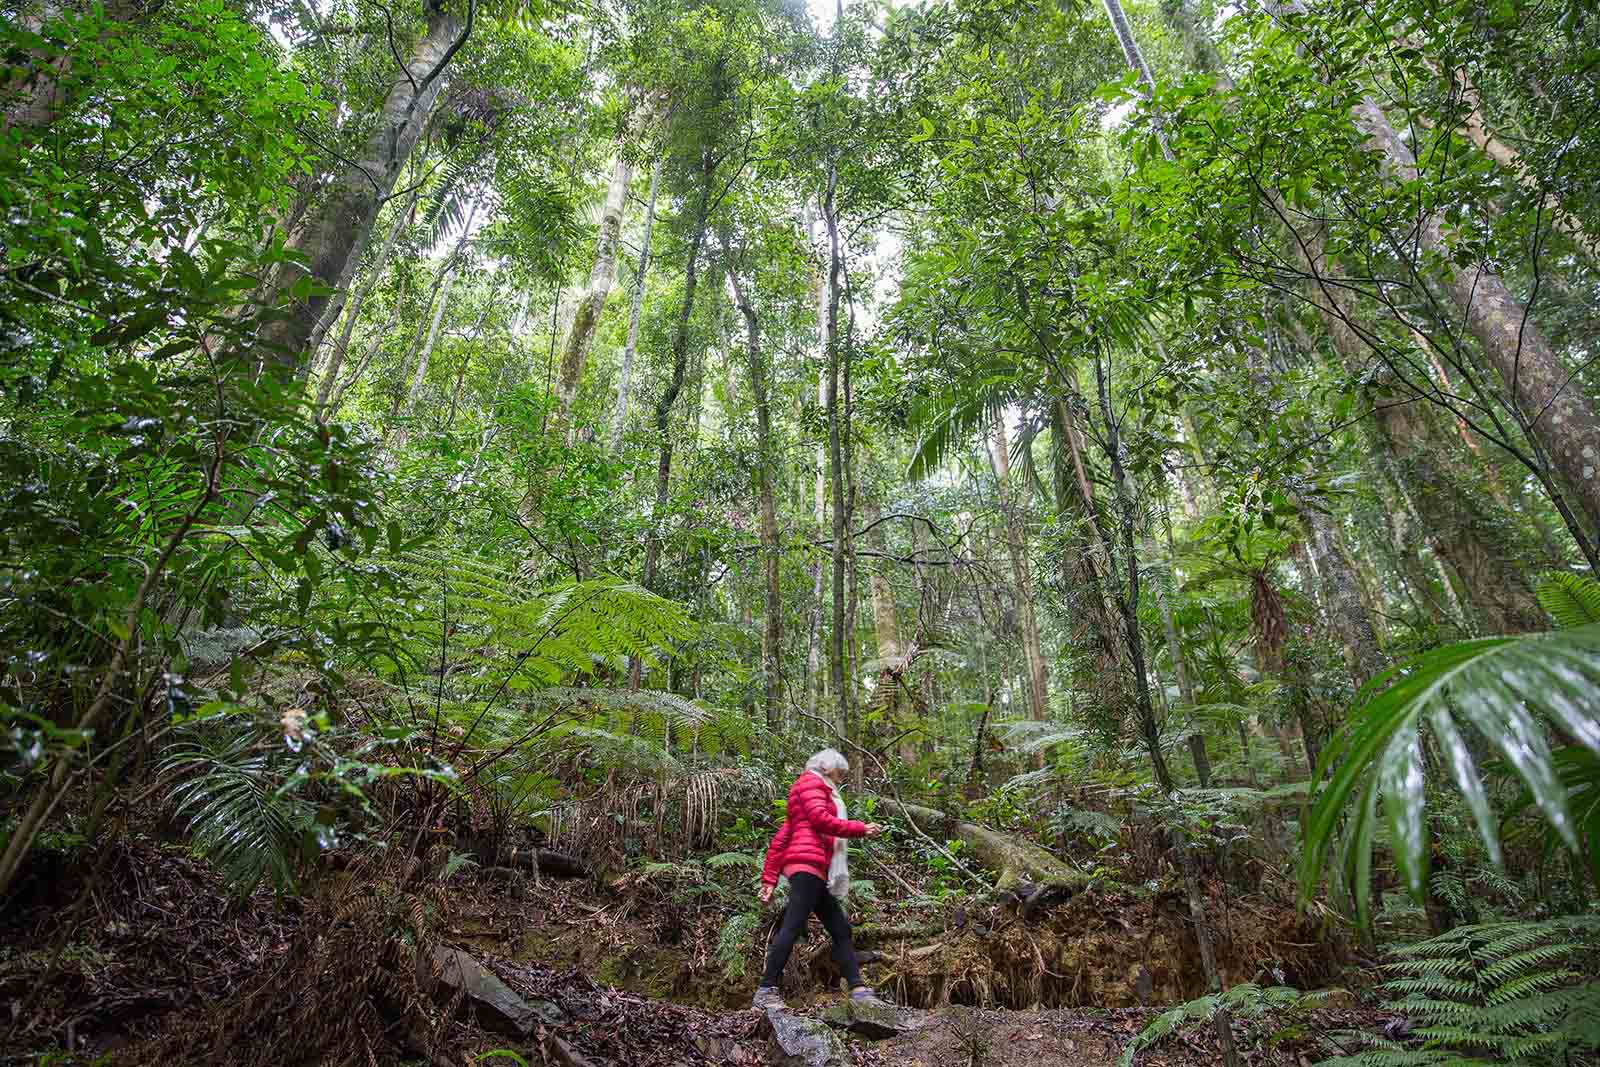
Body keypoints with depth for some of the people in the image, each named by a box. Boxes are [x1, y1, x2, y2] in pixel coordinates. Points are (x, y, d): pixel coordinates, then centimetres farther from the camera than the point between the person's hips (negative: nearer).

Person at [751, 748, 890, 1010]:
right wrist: (860, 829, -5)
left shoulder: (810, 788, 29)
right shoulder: (811, 782, 4)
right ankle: (766, 992, -15)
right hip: (808, 863, -10)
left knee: (840, 929, 9)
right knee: (793, 926, -14)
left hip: (815, 873, 10)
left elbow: (779, 840, 22)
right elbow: (821, 819, -14)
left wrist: (769, 879, 16)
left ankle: (859, 989, 9)